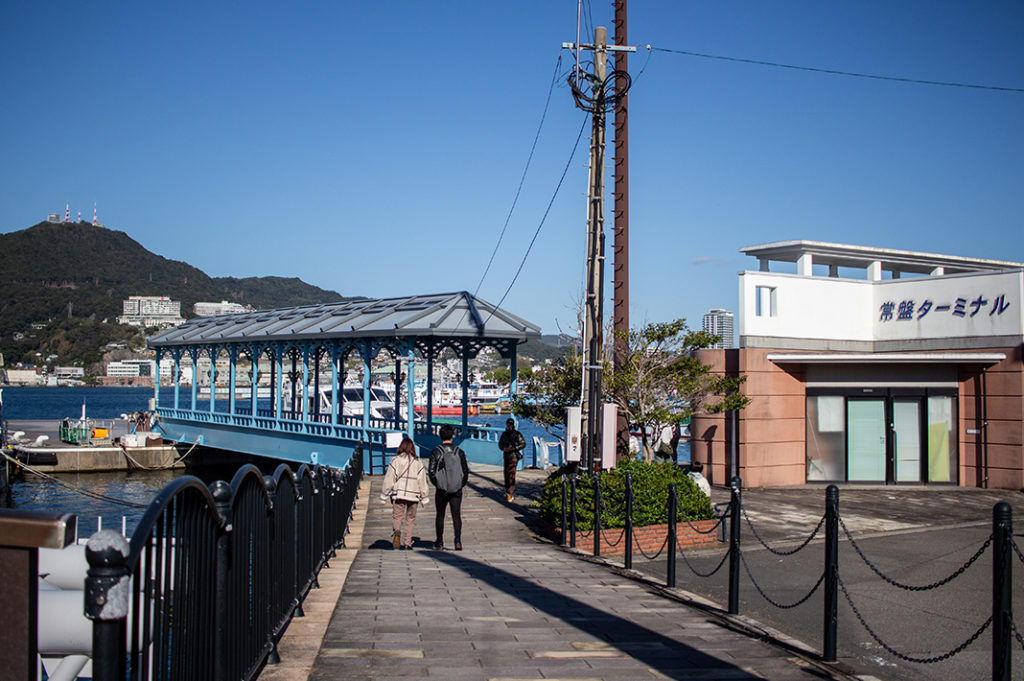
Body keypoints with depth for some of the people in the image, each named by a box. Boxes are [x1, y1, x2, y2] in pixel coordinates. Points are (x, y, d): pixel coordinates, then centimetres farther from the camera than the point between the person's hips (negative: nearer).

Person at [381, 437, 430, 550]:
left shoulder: (395, 460, -1)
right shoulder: (418, 462, 2)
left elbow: (389, 479, -1)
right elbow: (422, 481, 5)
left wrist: (384, 494, 7)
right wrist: (424, 497, 12)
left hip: (398, 494, -1)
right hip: (413, 494, 1)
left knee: (397, 516, 4)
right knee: (410, 519, 11)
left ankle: (396, 531, -27)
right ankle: (408, 544, 11)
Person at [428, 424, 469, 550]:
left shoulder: (436, 452, -4)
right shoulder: (459, 452, 1)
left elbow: (431, 471, -8)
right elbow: (466, 470, 2)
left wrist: (436, 484, 4)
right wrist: (461, 484, 12)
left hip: (441, 489, -1)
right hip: (457, 490, 1)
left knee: (440, 516, 11)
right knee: (456, 515, 2)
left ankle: (439, 543, 16)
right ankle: (458, 541, -13)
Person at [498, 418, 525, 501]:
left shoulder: (517, 434, -4)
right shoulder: (504, 434, 13)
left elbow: (523, 444, -6)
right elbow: (500, 443, 19)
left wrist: (513, 448, -16)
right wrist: (503, 448, -3)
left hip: (514, 456, -6)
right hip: (506, 456, 6)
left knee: (511, 475, -12)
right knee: (506, 474, 7)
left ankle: (510, 493, -14)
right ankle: (512, 493, 16)